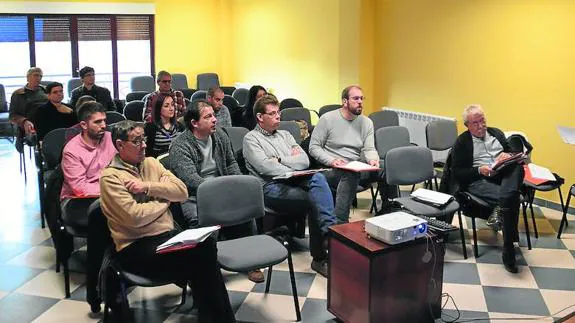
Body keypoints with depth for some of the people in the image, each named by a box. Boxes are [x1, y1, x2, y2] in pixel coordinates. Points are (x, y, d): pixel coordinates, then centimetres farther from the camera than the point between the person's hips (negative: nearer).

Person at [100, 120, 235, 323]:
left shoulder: (151, 163, 13)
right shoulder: (110, 176, -6)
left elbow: (182, 192, 3)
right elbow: (135, 217, -17)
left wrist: (147, 187, -10)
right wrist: (166, 199, -1)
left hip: (168, 236, 6)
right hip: (136, 247, -5)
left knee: (206, 244, -25)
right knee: (197, 256, -26)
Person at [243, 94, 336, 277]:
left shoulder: (285, 135, 26)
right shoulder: (251, 139, 8)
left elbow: (304, 161, 11)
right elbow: (265, 167, -10)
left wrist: (279, 160, 0)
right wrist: (292, 167, -11)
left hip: (296, 182, 5)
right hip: (272, 187, -5)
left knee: (318, 178, -30)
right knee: (316, 200, -29)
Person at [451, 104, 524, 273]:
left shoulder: (496, 133, 24)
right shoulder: (462, 142, 11)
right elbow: (457, 172, 3)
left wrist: (508, 155, 0)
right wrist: (479, 170, -14)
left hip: (505, 175, 5)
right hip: (478, 181, -4)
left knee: (518, 167, -32)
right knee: (511, 198, -34)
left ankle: (500, 209, -42)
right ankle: (508, 252, -32)